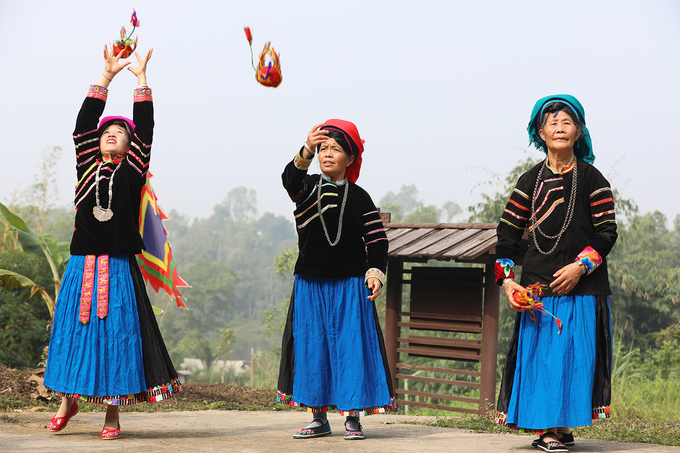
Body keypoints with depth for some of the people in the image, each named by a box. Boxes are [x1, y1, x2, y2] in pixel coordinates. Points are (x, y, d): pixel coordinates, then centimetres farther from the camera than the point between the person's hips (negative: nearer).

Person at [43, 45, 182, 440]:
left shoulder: (133, 170, 4)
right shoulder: (88, 166, 9)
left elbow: (145, 129, -1)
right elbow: (84, 123, 6)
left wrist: (141, 78, 1)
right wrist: (107, 76, 7)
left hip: (120, 266, -2)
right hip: (82, 264, 2)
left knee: (117, 332, -1)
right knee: (74, 329, 7)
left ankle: (113, 414, 6)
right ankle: (68, 400, 24)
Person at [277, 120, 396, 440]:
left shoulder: (359, 198, 4)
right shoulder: (306, 188, 5)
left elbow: (377, 239, 3)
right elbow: (290, 178, -19)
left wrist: (376, 272, -12)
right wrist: (306, 152, -37)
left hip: (350, 286, -2)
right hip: (310, 285, 2)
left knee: (350, 347, -4)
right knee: (311, 346, 3)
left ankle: (352, 418, 5)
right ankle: (319, 418, 13)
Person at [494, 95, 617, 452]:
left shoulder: (591, 180, 2)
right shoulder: (529, 182, 8)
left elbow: (607, 232, -1)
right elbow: (507, 234, 6)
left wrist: (580, 266, -15)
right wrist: (507, 281, -5)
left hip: (582, 287, -2)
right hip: (538, 286, 2)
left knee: (574, 355, -3)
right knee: (538, 355, -2)